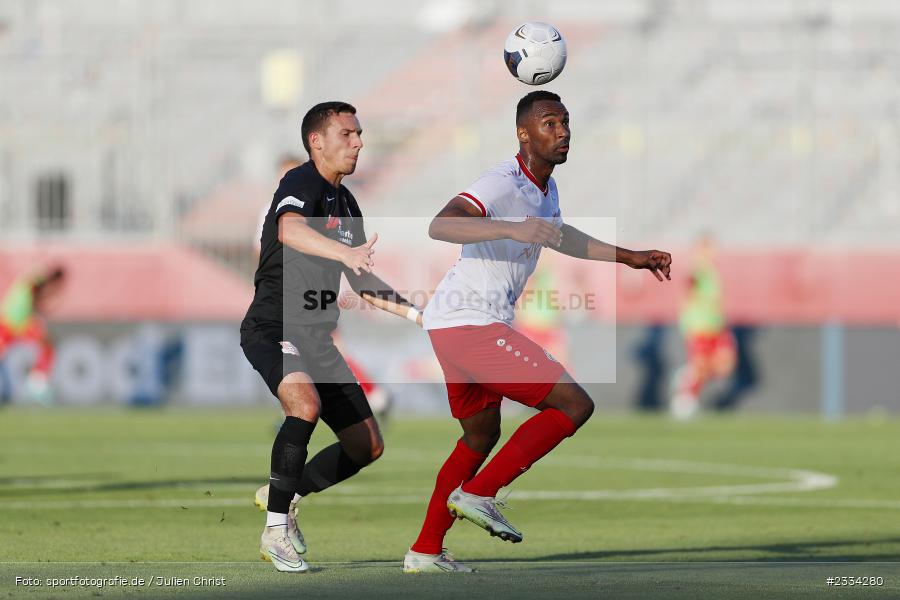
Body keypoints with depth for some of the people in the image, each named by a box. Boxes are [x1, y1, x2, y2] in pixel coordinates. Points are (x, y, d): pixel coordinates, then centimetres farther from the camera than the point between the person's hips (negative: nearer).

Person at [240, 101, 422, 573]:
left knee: (367, 446, 6)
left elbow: (362, 282, 27)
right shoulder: (302, 183, -11)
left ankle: (287, 496, 27)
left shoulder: (346, 204, 16)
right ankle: (276, 529, -27)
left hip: (316, 339, 9)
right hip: (271, 329, -9)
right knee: (306, 405, -35)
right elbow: (290, 229, -36)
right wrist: (345, 252, -52)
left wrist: (415, 314, 19)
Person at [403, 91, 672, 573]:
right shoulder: (503, 184, -17)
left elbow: (559, 238, 37)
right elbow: (440, 226, -32)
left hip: (452, 327, 10)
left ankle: (425, 551, 28)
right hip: (471, 325, -10)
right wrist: (511, 228, -44)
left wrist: (630, 258, 40)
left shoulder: (545, 188, 15)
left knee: (481, 435, 24)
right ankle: (478, 494, -9)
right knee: (574, 405, -10)